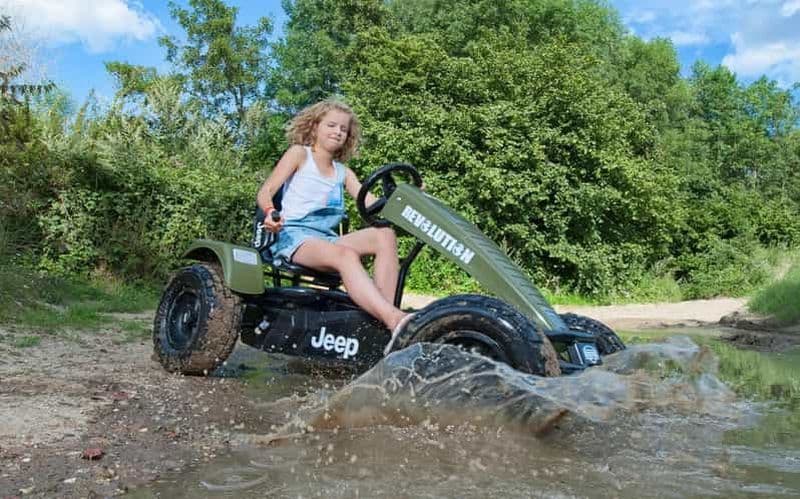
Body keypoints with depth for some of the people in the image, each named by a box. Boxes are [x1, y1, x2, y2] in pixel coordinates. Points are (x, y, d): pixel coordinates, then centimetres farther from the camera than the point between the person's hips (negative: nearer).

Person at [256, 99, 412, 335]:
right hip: (294, 236, -5)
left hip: (327, 239, 5)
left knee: (385, 235, -20)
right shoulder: (300, 153, 9)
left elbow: (372, 204, 10)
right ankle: (395, 321, -53)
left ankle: (388, 313, -34)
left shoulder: (343, 172, 22)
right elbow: (265, 191, 0)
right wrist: (270, 212, -23)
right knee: (346, 255, -36)